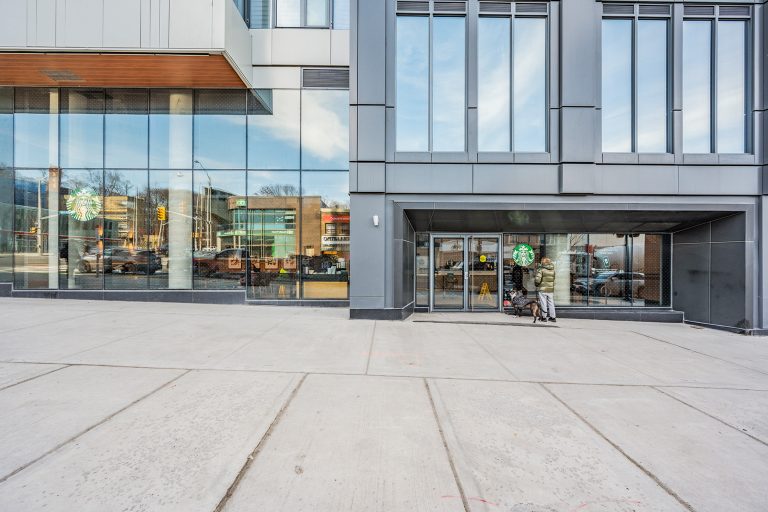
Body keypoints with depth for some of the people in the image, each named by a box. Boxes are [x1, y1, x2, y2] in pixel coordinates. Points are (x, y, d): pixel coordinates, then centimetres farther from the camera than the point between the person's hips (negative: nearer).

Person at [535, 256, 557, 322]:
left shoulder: (541, 269, -12)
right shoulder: (552, 270, 6)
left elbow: (538, 279, -19)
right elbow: (553, 279, 8)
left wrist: (536, 284, -1)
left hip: (543, 289, -5)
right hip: (551, 289, 5)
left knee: (543, 303, 3)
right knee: (551, 303, 13)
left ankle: (544, 317, 8)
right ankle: (553, 317, 17)